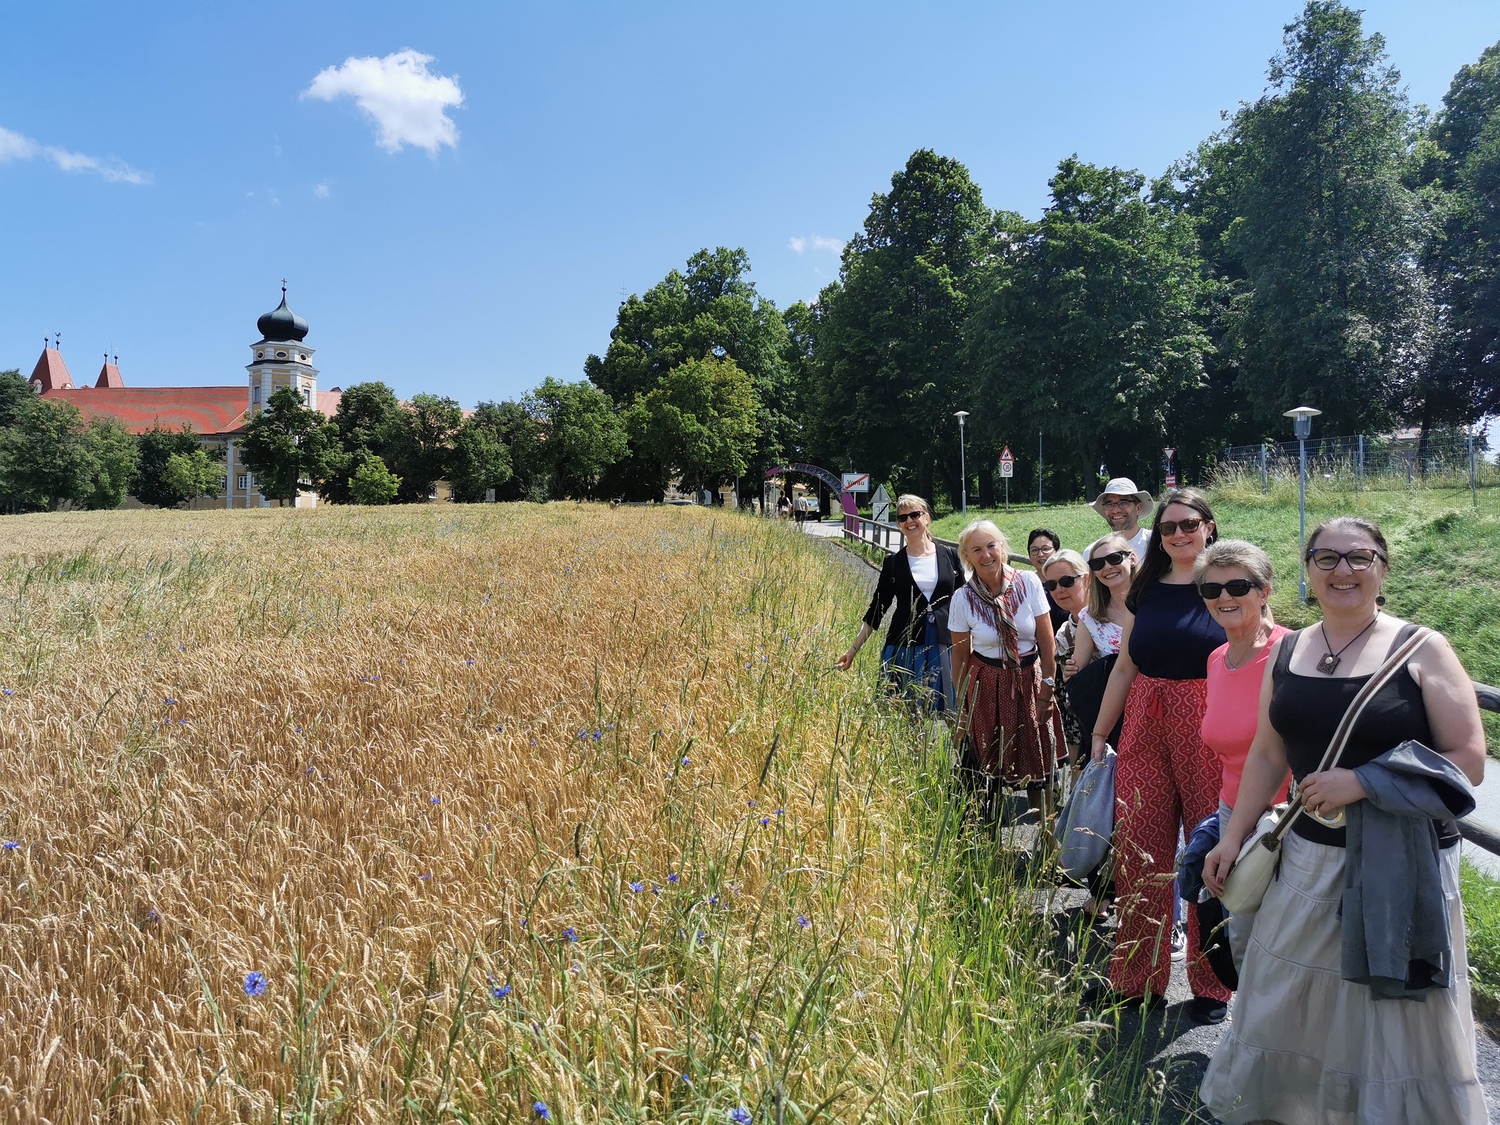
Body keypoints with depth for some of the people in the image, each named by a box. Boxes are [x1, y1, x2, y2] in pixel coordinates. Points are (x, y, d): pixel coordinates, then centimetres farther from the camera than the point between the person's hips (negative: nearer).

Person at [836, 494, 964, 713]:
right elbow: (877, 609, 7)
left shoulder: (949, 556, 5)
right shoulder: (893, 563, 4)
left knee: (943, 713, 4)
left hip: (945, 649, 1)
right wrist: (853, 649, 2)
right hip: (904, 649, 0)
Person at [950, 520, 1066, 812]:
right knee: (990, 768, 5)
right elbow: (960, 657, 1)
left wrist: (1046, 691, -5)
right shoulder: (963, 599, -8)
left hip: (1029, 680, 0)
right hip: (987, 686, 0)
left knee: (1038, 766, 6)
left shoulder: (1028, 583, -9)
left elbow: (1047, 641, -4)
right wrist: (963, 707, 4)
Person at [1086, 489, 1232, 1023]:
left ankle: (1212, 984, 20)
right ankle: (1137, 977, 21)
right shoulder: (1146, 589, 11)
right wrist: (1099, 734, 14)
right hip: (1146, 730, 4)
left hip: (1209, 733, -4)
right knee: (1138, 851, 6)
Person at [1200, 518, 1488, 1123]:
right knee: (1290, 1006, 15)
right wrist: (1232, 838, 10)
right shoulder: (1286, 654, 5)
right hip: (1310, 857, 4)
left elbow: (1468, 760, -11)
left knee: (1399, 1017, 8)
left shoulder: (1421, 650, -8)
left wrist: (1362, 781, -21)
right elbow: (1267, 754, 10)